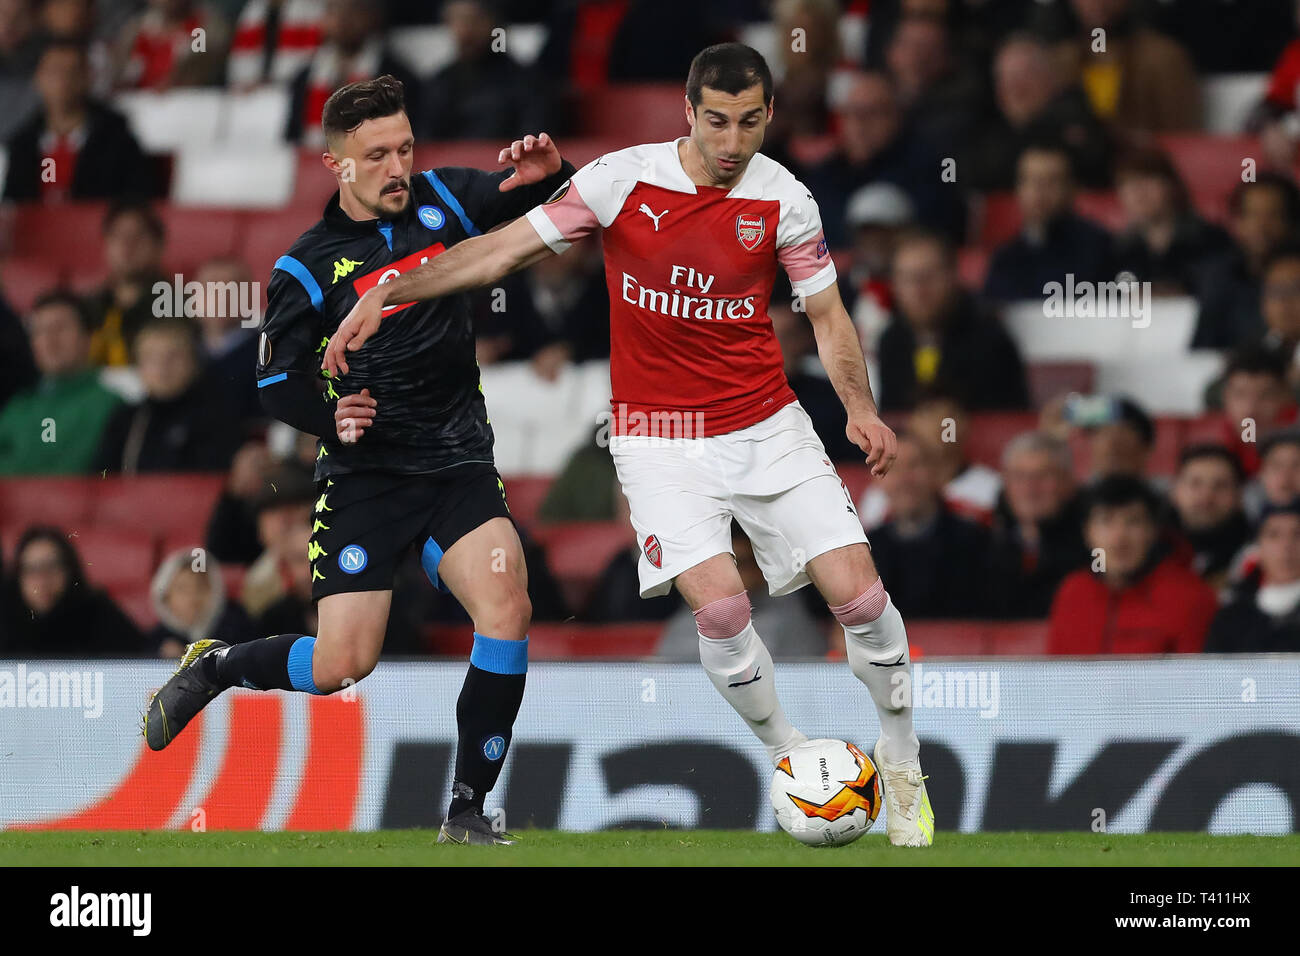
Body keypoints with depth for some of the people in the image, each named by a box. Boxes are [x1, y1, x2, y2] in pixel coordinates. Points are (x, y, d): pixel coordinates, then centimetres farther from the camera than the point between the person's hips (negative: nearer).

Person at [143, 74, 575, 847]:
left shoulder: (442, 201, 3)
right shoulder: (308, 268, -4)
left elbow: (556, 203, 11)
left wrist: (548, 170, -12)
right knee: (342, 664, -8)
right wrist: (330, 417, -18)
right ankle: (214, 668, 25)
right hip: (364, 473, -2)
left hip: (458, 464, 2)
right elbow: (276, 381, 1)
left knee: (507, 609, -21)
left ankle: (467, 811, -9)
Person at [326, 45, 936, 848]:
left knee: (858, 592, -8)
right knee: (719, 603, -21)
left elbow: (828, 315, 6)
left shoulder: (783, 199, -4)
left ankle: (903, 760, 16)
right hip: (659, 438, -2)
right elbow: (506, 249, -2)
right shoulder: (622, 180, -9)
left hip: (767, 426, 2)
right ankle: (788, 757, 4)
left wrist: (862, 408, -10)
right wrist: (385, 296, -7)